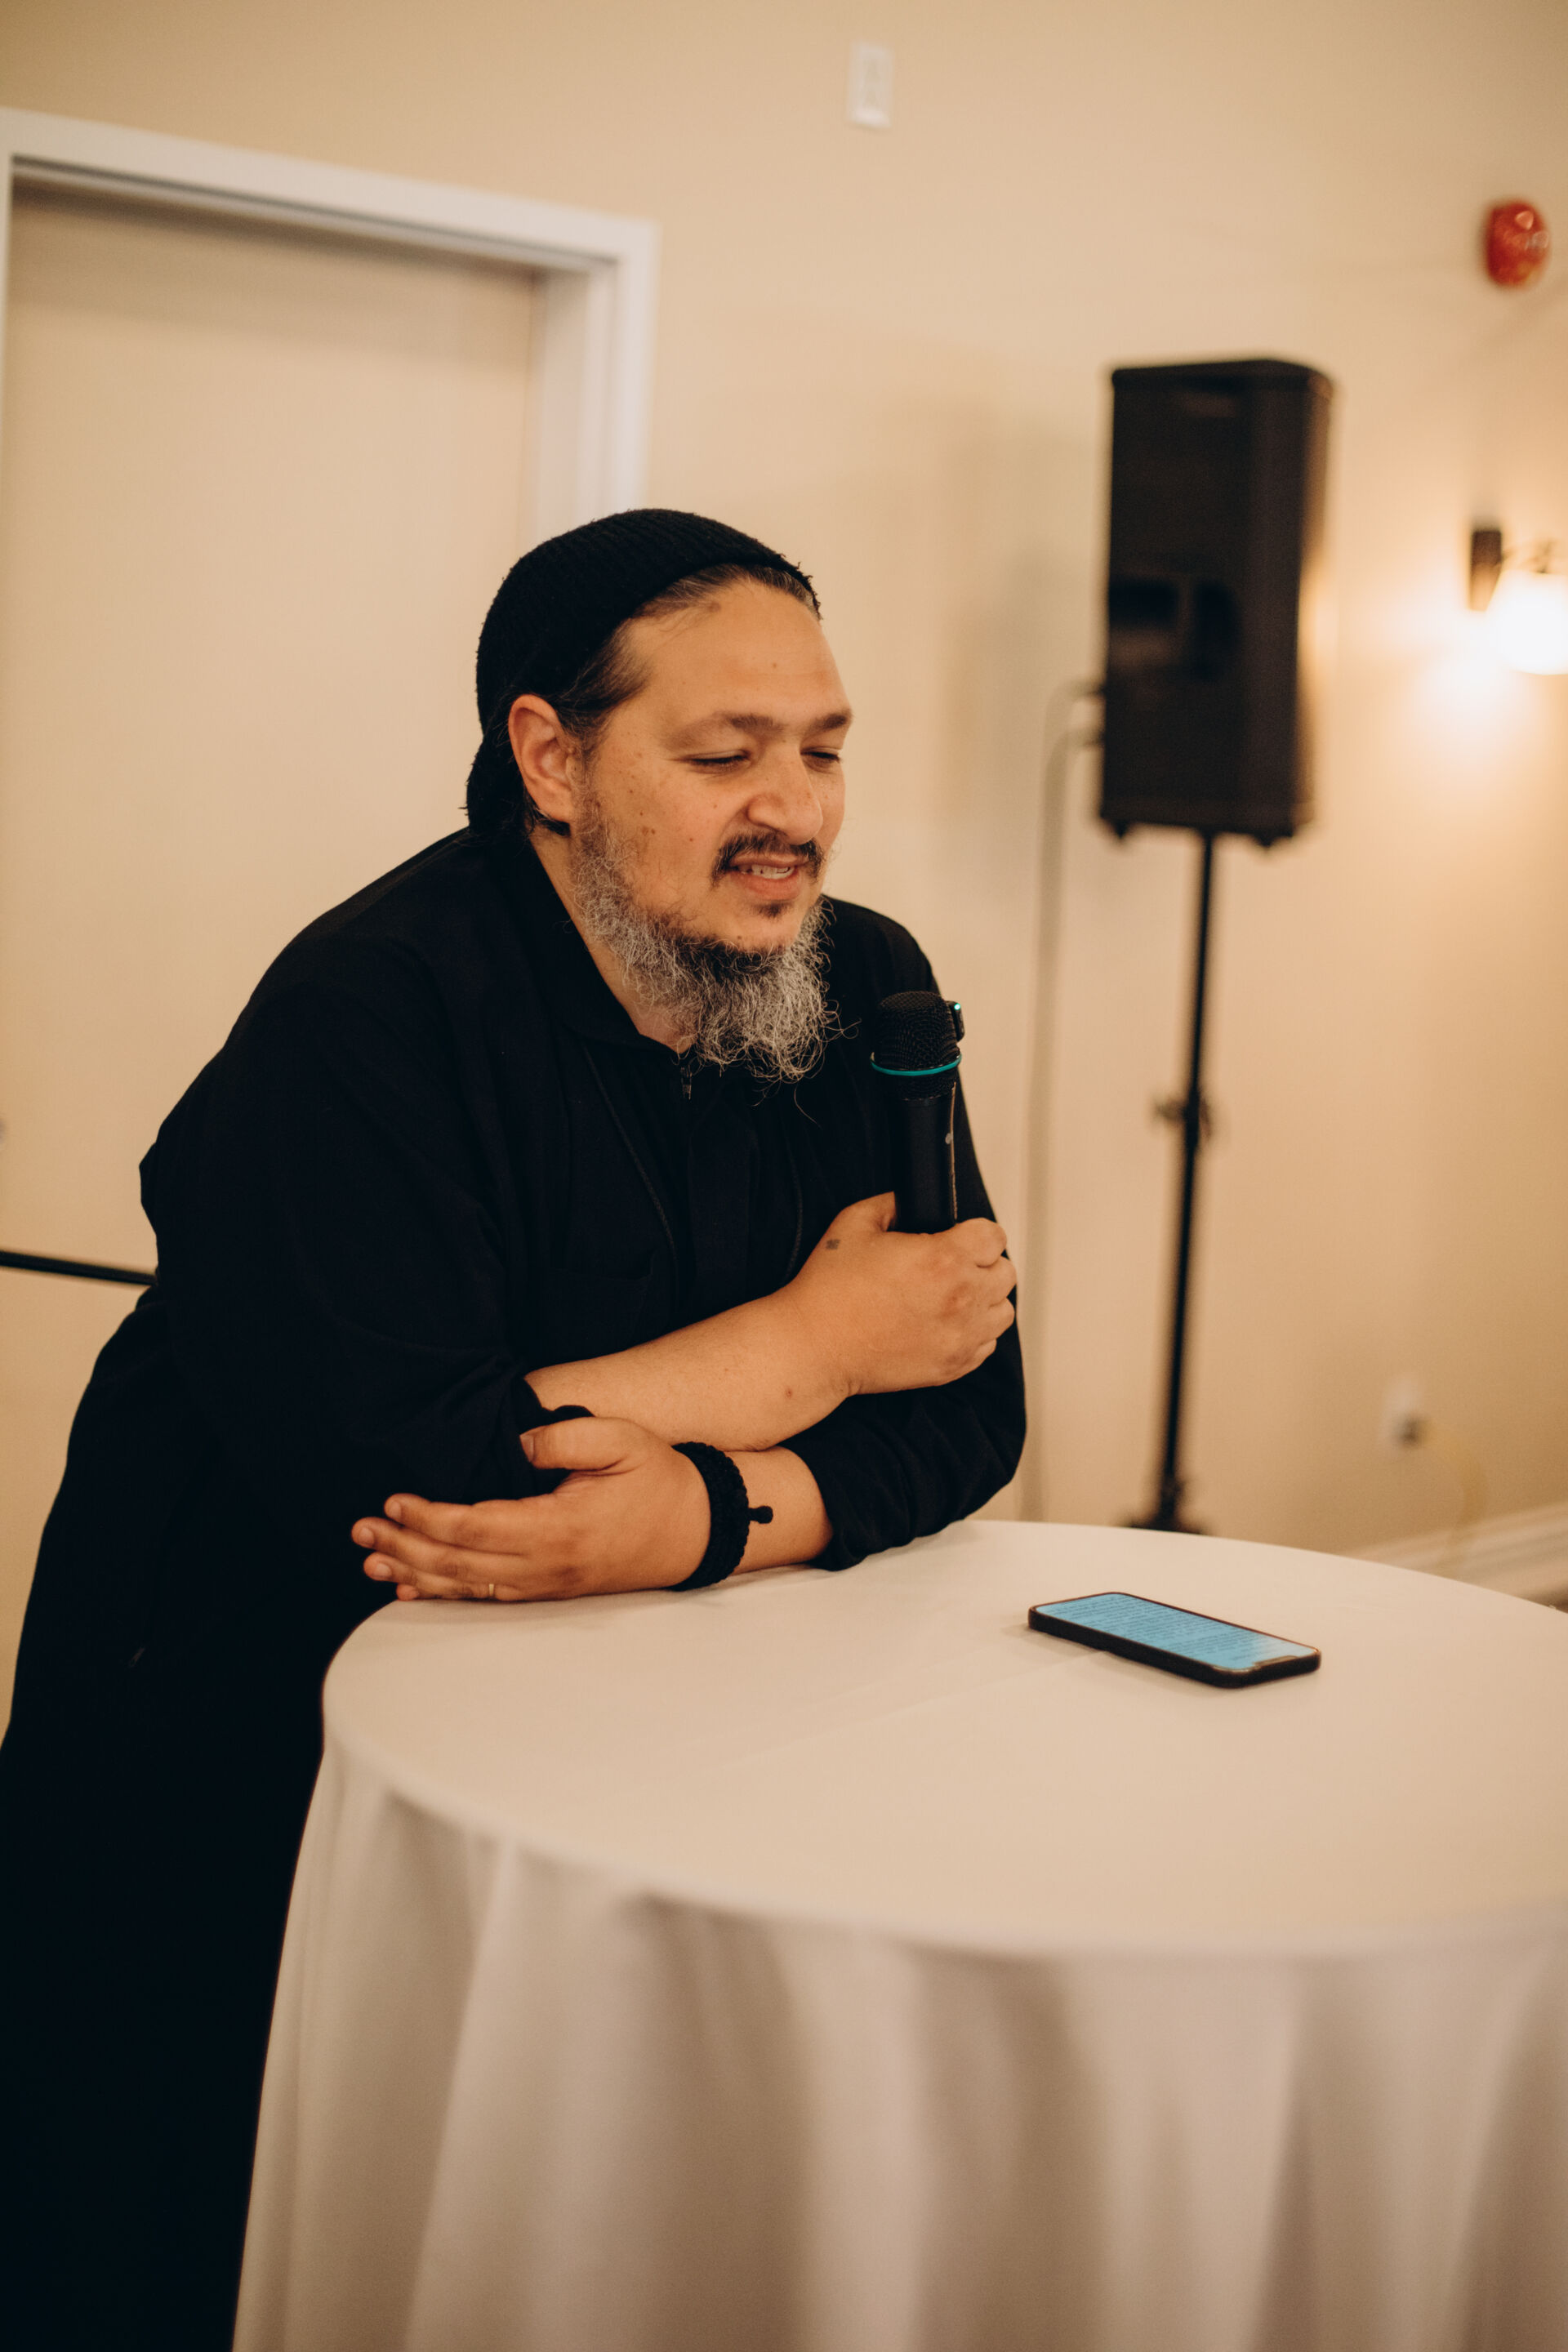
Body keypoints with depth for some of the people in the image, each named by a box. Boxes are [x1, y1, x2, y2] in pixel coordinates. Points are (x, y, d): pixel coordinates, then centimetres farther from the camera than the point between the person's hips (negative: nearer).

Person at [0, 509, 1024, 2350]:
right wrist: (819, 1335, -20)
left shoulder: (862, 992, -1)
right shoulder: (367, 1018, -21)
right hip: (253, 1781, -4)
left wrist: (702, 1512, -27)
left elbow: (966, 1409, -4)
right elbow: (385, 1480, -31)